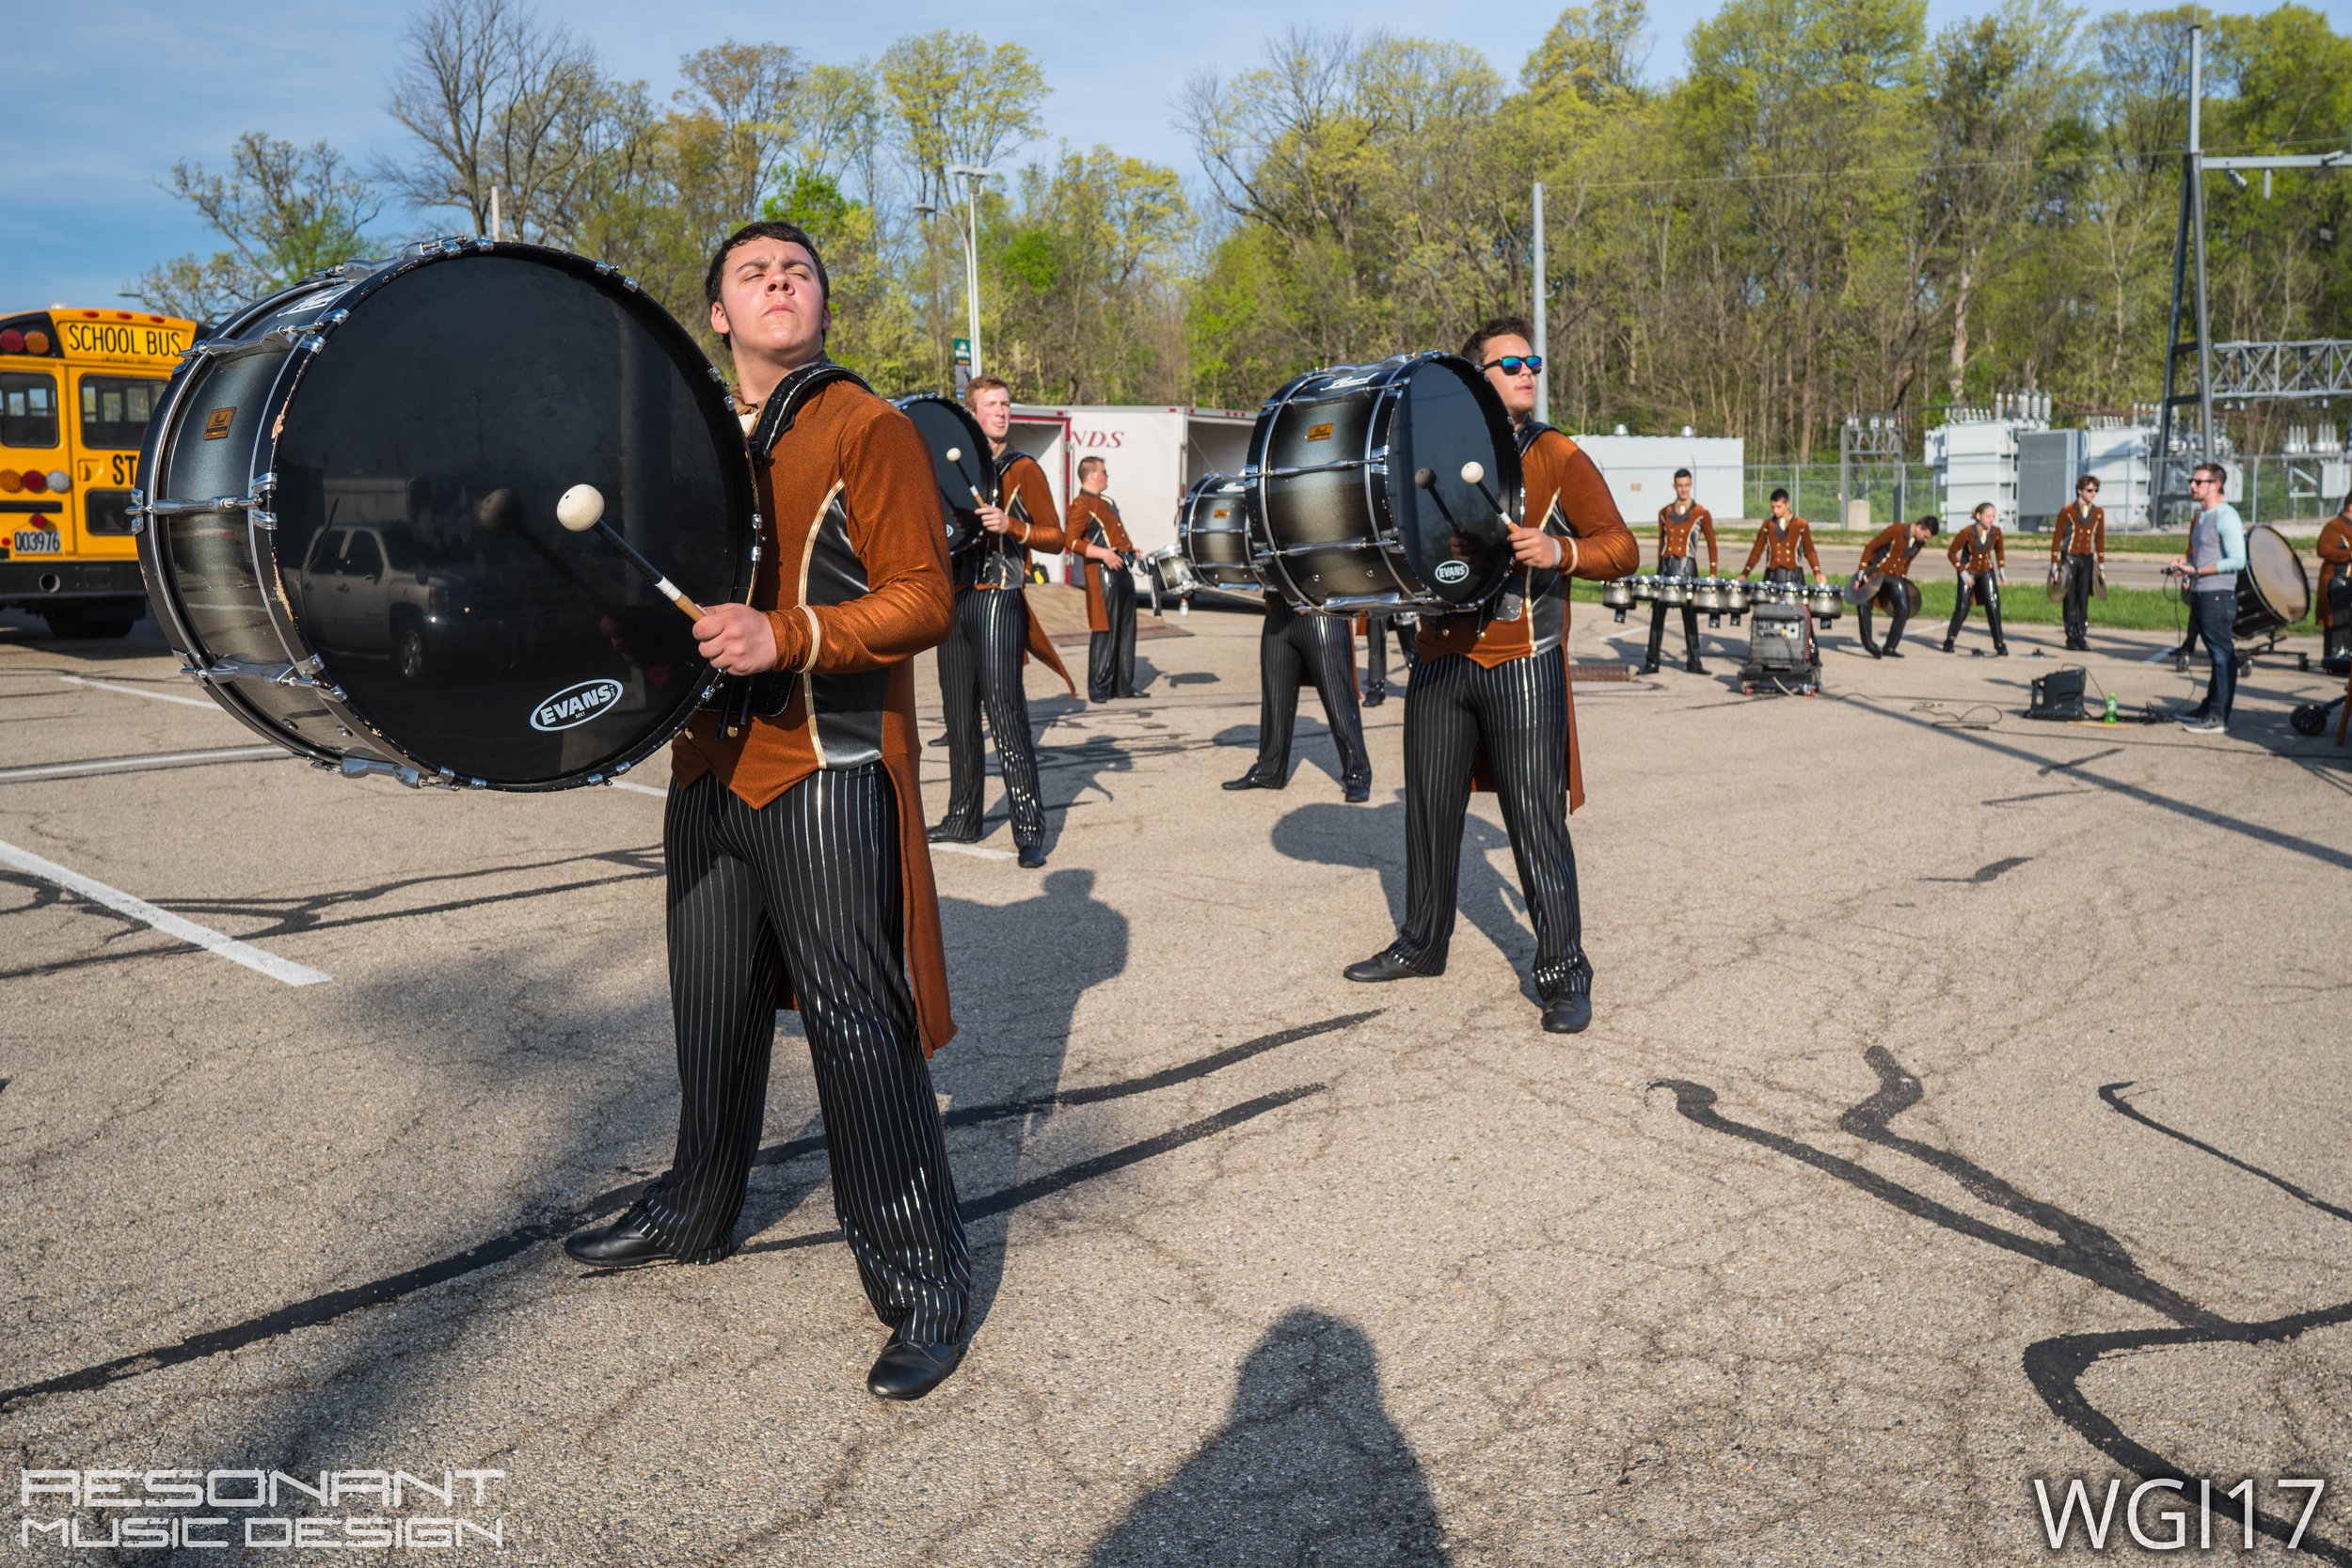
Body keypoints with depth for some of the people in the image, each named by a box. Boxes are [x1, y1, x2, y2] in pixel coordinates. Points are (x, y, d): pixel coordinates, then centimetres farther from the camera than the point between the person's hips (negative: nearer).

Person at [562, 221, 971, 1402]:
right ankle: (695, 1209, 38)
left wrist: (788, 637, -25)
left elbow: (923, 598, -13)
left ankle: (923, 1280, 6)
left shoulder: (866, 429, -6)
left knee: (855, 1027, -5)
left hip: (826, 779, -7)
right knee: (712, 1007, 18)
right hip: (710, 763, 7)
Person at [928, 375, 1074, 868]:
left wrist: (1010, 525, -20)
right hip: (955, 599, 6)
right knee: (959, 714, 10)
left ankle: (1030, 831, -11)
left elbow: (1055, 536, -5)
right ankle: (963, 818, 19)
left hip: (999, 600, -6)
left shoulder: (1022, 468, 0)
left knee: (1006, 713, -12)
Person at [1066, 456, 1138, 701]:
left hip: (1123, 571, 9)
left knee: (1126, 631, 12)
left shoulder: (1107, 502, 21)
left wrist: (1129, 549, 17)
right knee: (1105, 632, -7)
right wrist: (1103, 554, -23)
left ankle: (1123, 685, 20)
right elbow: (1071, 541, -17)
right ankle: (1099, 688, -2)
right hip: (1103, 574, -9)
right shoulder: (1081, 504, -8)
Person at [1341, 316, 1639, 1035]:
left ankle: (1564, 972, 5)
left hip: (1521, 664, -4)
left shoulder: (1559, 458, 2)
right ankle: (1423, 941, 29)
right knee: (1430, 806, 12)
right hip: (1439, 659, 4)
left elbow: (1623, 547, -3)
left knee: (1536, 819, -4)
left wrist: (1560, 551, -21)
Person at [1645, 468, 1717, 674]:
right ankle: (1651, 662, 4)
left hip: (1687, 568, -3)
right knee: (1657, 615, 1)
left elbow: (1711, 544, 1)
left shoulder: (1701, 514, 0)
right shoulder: (1664, 513, 10)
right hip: (1665, 566, 3)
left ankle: (1693, 662, 9)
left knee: (1690, 616, 3)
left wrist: (1712, 573, -4)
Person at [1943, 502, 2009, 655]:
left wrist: (2001, 570, 4)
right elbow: (1951, 553, -12)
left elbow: (1999, 550, 8)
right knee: (1962, 607, -4)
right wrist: (1962, 573, -16)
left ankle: (1999, 645, -5)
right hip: (1968, 572, -2)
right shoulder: (1966, 533, -23)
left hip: (1986, 571, 2)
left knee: (1993, 606, -11)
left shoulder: (1996, 531, -13)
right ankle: (1949, 640, 16)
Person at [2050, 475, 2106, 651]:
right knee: (2071, 599, 1)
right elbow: (2057, 538, -4)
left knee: (2084, 599, 2)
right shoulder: (2067, 511, -6)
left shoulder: (2098, 512, 6)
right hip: (2070, 557, -3)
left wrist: (2101, 565, 9)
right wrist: (2054, 566, -7)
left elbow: (2100, 539, 11)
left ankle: (2082, 637, 6)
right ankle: (2071, 638, 8)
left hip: (2087, 559, 3)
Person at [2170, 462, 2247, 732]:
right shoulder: (2203, 516, 18)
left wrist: (2196, 571, -18)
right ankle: (2209, 708, 21)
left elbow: (2237, 560, -18)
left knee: (2222, 655, -6)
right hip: (2200, 594, 9)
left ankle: (2218, 716, -5)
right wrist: (2185, 561, 8)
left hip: (2218, 595, -9)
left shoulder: (2226, 517, -12)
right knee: (2215, 655, 15)